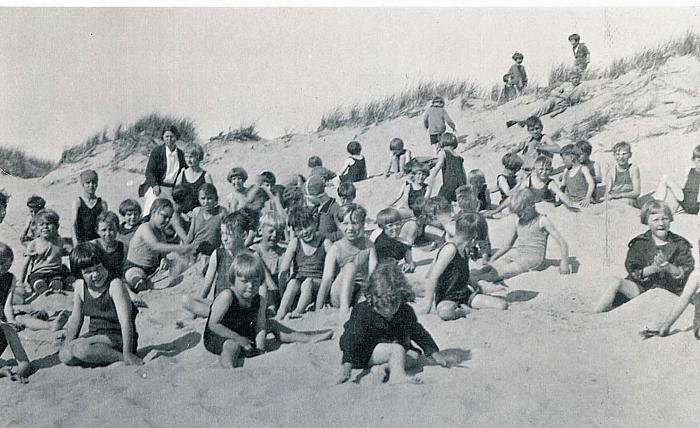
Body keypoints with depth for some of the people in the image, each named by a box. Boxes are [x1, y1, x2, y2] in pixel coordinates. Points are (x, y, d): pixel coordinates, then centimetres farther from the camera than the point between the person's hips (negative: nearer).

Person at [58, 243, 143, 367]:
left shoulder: (115, 284, -19)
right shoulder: (79, 286, 1)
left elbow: (125, 321, -23)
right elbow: (75, 320, 12)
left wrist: (127, 354, -28)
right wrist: (66, 346, 4)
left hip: (118, 337, -7)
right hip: (95, 335, 7)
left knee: (81, 348, -29)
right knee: (64, 356, -15)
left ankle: (121, 357, -17)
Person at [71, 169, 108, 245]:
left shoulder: (102, 203, 8)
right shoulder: (78, 202, 5)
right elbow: (74, 223, -1)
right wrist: (75, 241, -13)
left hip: (97, 239, 1)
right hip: (81, 240, -1)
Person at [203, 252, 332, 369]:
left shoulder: (258, 299, -9)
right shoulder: (226, 296, -28)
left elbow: (260, 326, -6)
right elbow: (213, 325, -25)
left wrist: (260, 344, -23)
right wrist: (239, 339, -24)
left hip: (243, 333, 7)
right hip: (217, 338, -6)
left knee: (271, 324, 12)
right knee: (233, 345, -40)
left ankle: (308, 338, 18)